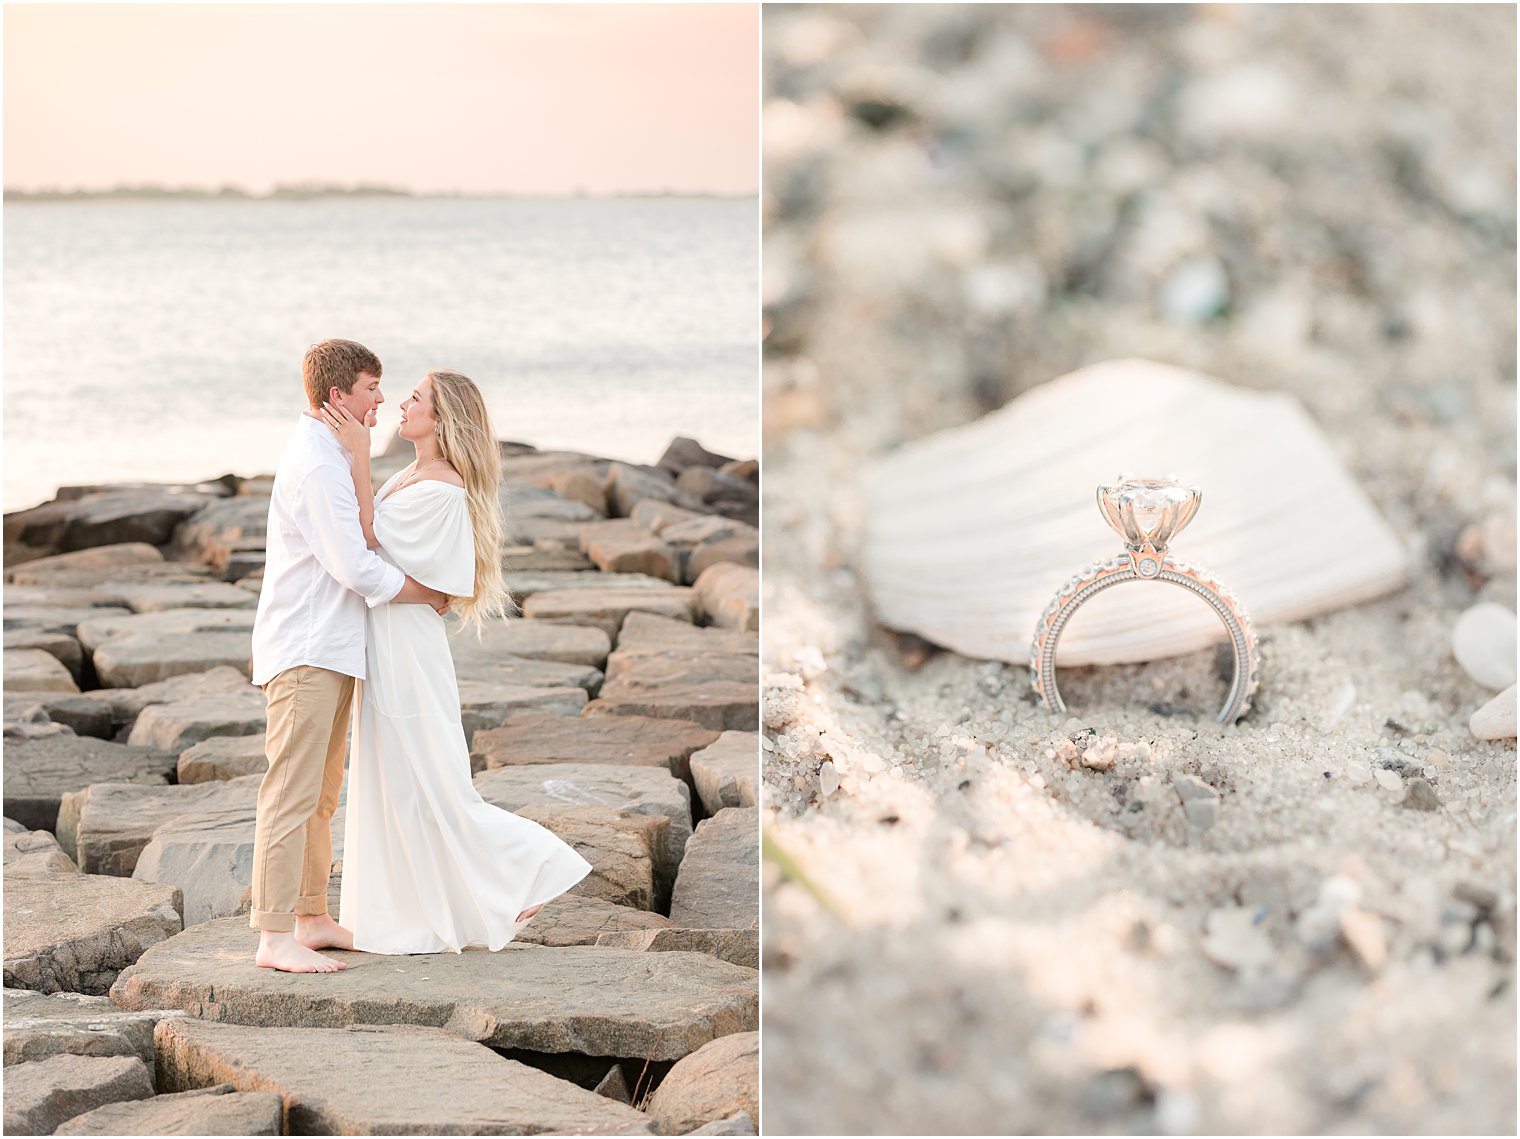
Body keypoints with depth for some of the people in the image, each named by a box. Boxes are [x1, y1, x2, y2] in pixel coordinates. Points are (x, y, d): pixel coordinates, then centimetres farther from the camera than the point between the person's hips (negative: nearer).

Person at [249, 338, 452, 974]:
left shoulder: (330, 455, 18)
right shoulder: (315, 464, -16)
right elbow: (356, 568, -19)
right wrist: (427, 594, -7)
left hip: (328, 648, 11)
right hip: (304, 652, -11)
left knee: (321, 797, 15)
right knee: (292, 796, -10)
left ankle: (312, 920, 22)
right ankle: (275, 938, -9)